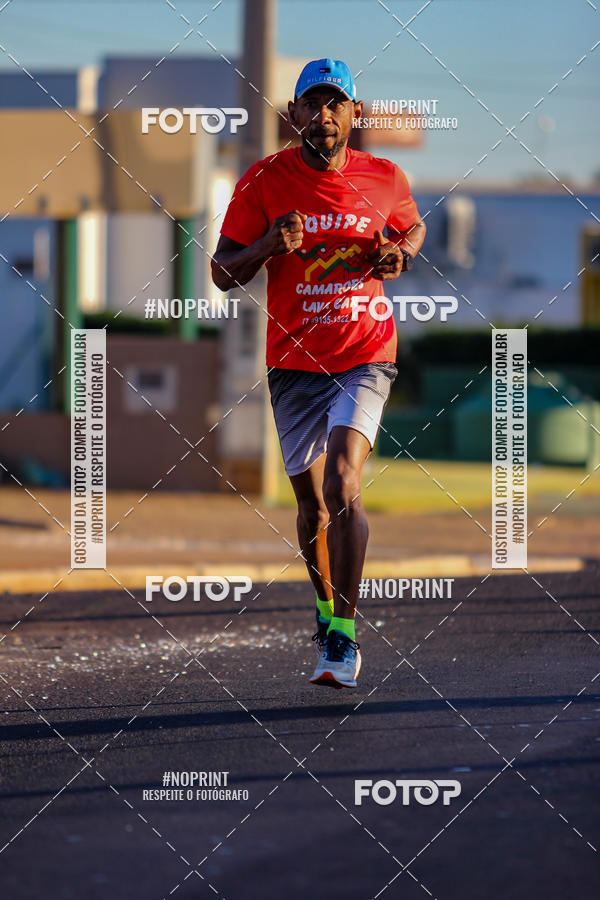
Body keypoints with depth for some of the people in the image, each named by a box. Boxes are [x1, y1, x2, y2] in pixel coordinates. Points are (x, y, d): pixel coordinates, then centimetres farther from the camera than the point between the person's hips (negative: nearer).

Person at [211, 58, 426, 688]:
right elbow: (222, 273, -1)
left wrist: (400, 253, -1)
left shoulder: (385, 180, 0)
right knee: (312, 504, 9)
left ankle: (344, 635, -15)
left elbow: (413, 227, 22)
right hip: (294, 361, 1)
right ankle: (326, 610, 36)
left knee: (342, 485, -20)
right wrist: (270, 245, -20)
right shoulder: (263, 182, -3)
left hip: (366, 358, -1)